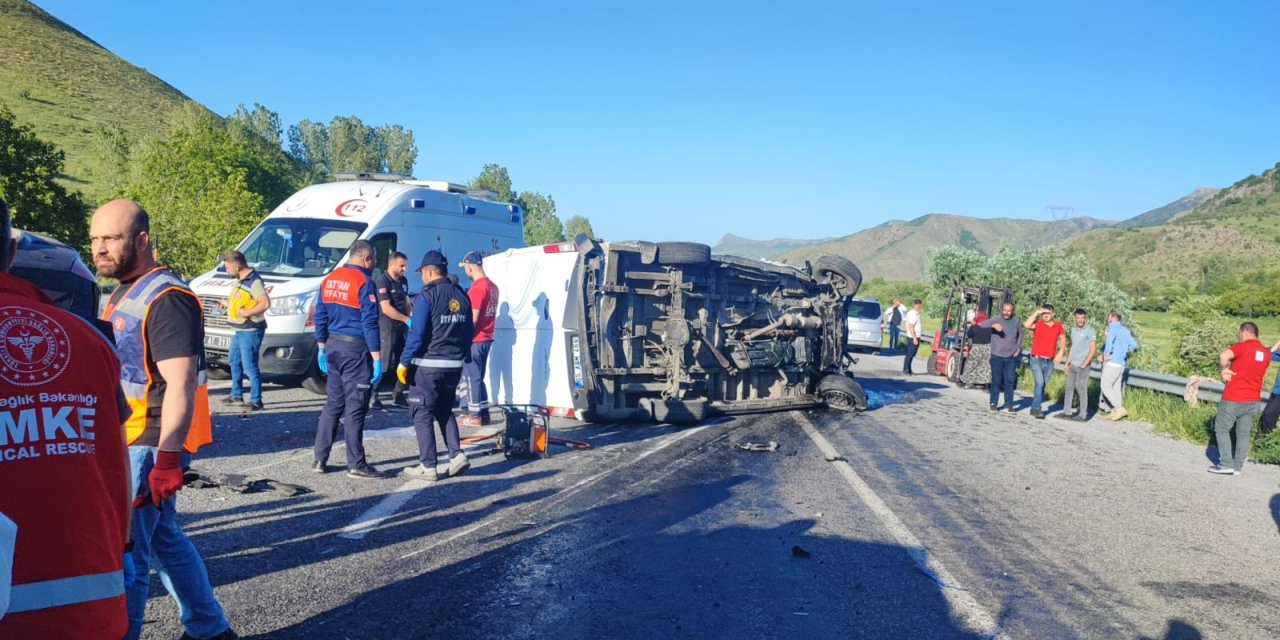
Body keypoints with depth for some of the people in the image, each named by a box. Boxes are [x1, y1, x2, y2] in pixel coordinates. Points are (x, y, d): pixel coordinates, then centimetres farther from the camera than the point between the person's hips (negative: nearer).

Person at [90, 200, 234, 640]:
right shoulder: (125, 293, 13)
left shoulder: (166, 299, -18)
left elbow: (180, 385, -24)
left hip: (148, 446, -10)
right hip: (127, 441, 10)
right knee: (165, 540, 18)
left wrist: (166, 460, -27)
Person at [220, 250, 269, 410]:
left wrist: (247, 313, -26)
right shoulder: (240, 280, 13)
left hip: (251, 331, -11)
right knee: (235, 362, 21)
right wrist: (227, 304, 18)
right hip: (240, 330, 11)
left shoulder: (254, 281, -18)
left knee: (249, 367, -10)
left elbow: (265, 303, -26)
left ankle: (256, 401, -5)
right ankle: (235, 395, 35)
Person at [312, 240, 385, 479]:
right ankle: (356, 465, 2)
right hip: (355, 349, -7)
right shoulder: (364, 282, -12)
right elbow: (370, 323, -16)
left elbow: (320, 316, 14)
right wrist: (377, 358, -14)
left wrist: (322, 347, 21)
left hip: (333, 346, 7)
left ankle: (320, 459, 17)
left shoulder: (330, 279, 10)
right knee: (355, 408, -2)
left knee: (333, 403, 15)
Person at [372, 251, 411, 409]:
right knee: (385, 364, -6)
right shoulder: (382, 282, -12)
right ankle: (373, 395, 5)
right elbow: (386, 308, -19)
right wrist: (407, 320, -21)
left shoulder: (403, 281, 12)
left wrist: (410, 320, 3)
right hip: (387, 328, -7)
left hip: (401, 328, 8)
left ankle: (398, 395, 18)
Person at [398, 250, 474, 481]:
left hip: (428, 366, -6)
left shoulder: (426, 296, -12)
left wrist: (404, 363, -10)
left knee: (422, 414, 3)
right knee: (444, 411, 20)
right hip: (454, 365, 7)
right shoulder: (461, 296, 9)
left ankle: (428, 466, 4)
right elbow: (469, 331, 12)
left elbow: (417, 333, -16)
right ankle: (456, 455, 8)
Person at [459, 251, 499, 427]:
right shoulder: (492, 286, 9)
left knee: (472, 378, 0)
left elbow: (472, 319, -19)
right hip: (486, 338, 8)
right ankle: (484, 413, 18)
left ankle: (474, 416, 5)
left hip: (475, 340, -8)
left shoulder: (477, 288, -18)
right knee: (479, 378, 16)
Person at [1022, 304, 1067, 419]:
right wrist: (1037, 312, -19)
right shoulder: (1038, 324, -5)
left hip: (1050, 362, 4)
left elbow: (1063, 339, 18)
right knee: (1040, 382, -16)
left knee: (1042, 385, 10)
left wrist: (1060, 353, 6)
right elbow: (1026, 325, -26)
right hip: (1037, 359, -4)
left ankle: (1034, 408, 19)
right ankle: (1037, 409, -14)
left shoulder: (1058, 326, 6)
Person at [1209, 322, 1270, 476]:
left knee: (1222, 429, 4)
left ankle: (1227, 464, -2)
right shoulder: (1266, 353, 10)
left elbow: (1223, 356, -29)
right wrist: (1234, 368, 3)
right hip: (1253, 400, 6)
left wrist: (1225, 369, -12)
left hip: (1233, 399, -6)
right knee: (1243, 434, 9)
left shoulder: (1243, 347, -12)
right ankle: (1238, 467, 9)